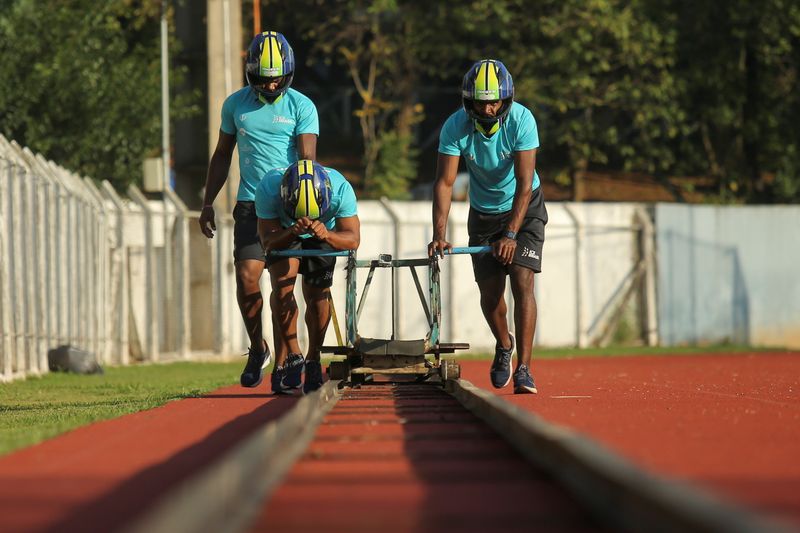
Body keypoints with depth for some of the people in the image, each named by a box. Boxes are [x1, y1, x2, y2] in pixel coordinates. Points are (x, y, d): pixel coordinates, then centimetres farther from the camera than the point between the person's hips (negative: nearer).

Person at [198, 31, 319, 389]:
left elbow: (307, 158, -10)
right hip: (250, 205, 2)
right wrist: (207, 203, 13)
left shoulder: (301, 107, -1)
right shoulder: (235, 104, 8)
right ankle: (257, 349, 13)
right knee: (246, 277, -9)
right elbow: (222, 156, 17)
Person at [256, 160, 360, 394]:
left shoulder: (340, 188, -37)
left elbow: (353, 238, -32)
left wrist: (327, 235, -53)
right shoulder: (268, 188, -38)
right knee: (282, 284, -22)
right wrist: (292, 232, -54)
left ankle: (313, 359, 13)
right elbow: (268, 241, -33)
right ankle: (293, 355, -9)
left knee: (317, 296, -7)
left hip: (323, 236, 1)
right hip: (283, 232, -1)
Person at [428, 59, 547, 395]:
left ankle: (524, 369, -18)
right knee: (490, 291, 4)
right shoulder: (455, 127, -22)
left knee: (522, 282, -17)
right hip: (483, 213, 2)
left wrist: (511, 234, -37)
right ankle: (504, 345, 35)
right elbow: (445, 182, -24)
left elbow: (525, 183, -29)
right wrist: (439, 235, -35)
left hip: (523, 209, -2)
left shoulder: (521, 121, -27)